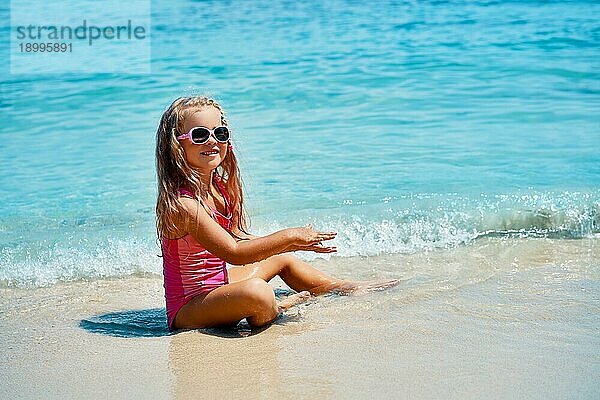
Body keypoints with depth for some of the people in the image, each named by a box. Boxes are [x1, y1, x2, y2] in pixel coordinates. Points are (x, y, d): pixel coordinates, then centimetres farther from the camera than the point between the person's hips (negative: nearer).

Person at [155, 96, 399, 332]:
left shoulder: (220, 187, 4)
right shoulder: (181, 202, -26)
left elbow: (238, 239, 13)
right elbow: (234, 253, -26)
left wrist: (298, 243, 7)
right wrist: (289, 237, -20)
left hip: (217, 285, 10)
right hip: (188, 311, -10)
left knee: (282, 257, 27)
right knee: (256, 291, -38)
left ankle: (343, 287, 48)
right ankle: (275, 310, -2)